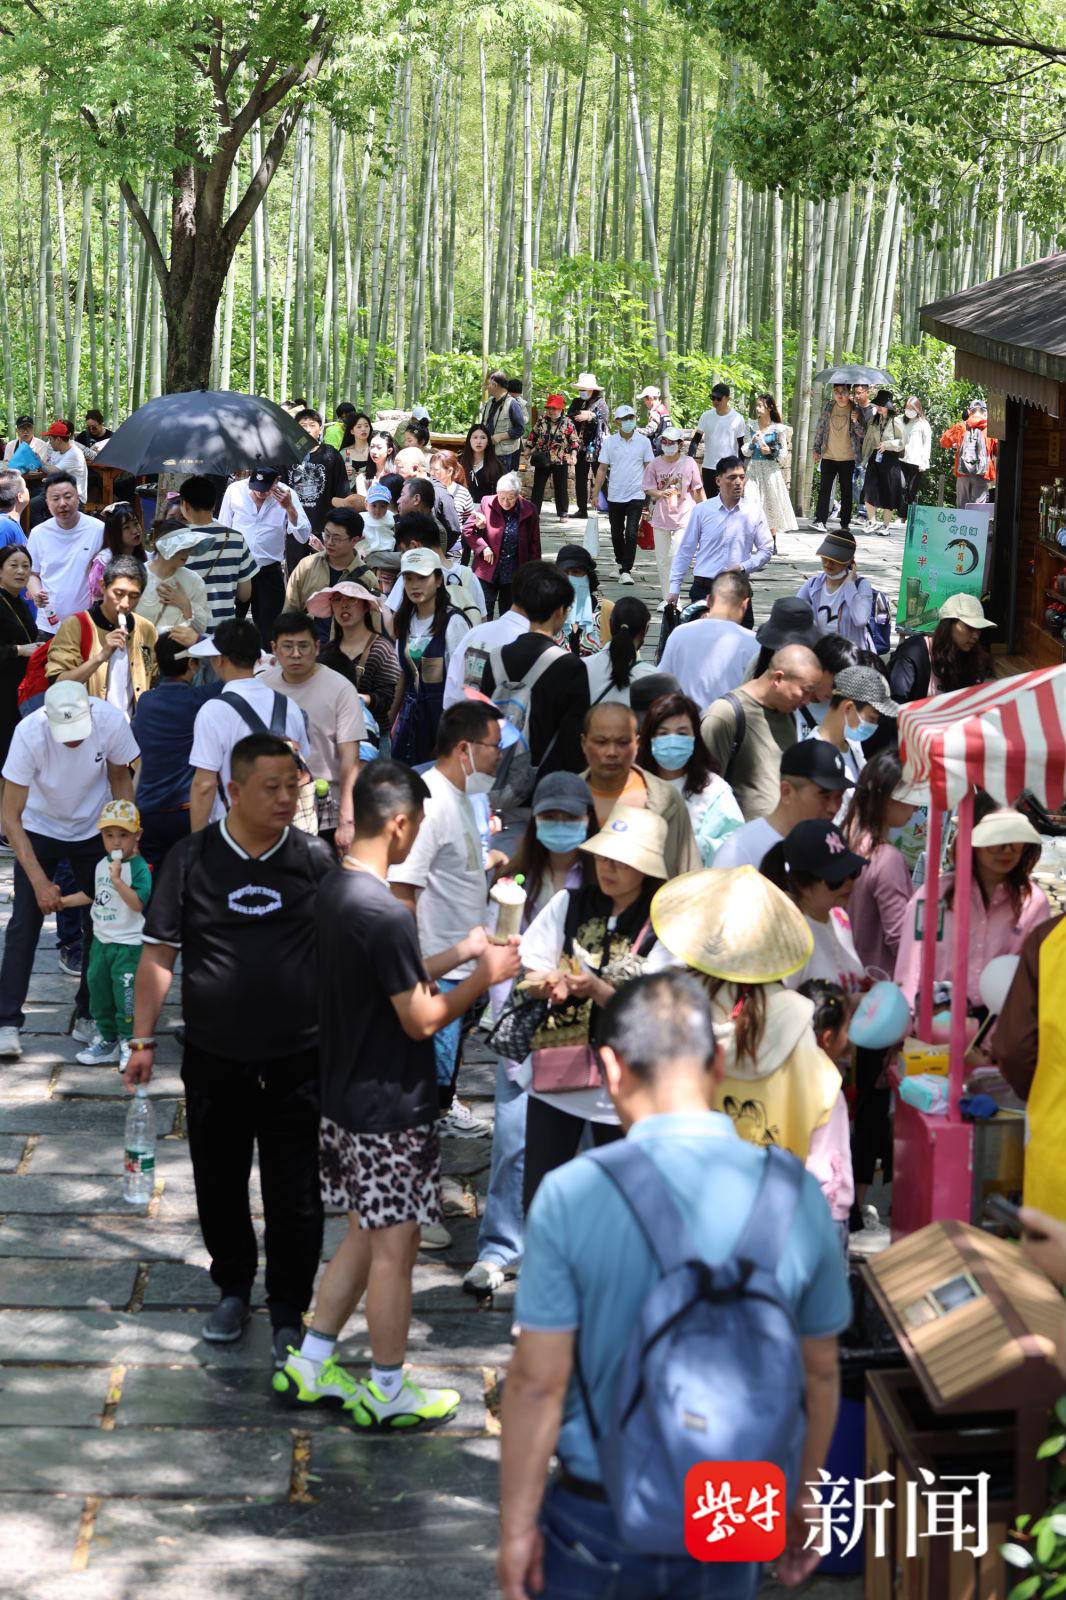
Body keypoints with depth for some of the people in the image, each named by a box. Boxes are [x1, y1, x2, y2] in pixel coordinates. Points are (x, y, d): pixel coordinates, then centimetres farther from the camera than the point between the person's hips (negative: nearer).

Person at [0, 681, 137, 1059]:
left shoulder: (111, 722, -27)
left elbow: (120, 779, -4)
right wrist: (39, 881, -33)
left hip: (93, 829, 2)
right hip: (39, 829, -2)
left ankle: (87, 1017, 15)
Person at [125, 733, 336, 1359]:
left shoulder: (316, 858, -1)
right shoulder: (192, 859, -3)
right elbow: (159, 955, 1)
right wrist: (143, 1039, -2)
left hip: (298, 1061, -1)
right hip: (214, 1061, 1)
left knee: (296, 1195, 3)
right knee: (220, 1185, 14)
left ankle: (289, 1313, 19)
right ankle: (234, 1289, 36)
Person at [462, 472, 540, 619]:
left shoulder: (529, 510, -4)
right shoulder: (487, 504, -6)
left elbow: (534, 544, 4)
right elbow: (467, 529, 1)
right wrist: (483, 547, -12)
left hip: (514, 574, 1)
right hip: (487, 571, -1)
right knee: (484, 614, 0)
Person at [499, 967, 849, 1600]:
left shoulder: (572, 1195, -18)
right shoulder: (797, 1196, -10)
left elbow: (537, 1383, -14)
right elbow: (820, 1374, 1)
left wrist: (517, 1527, -3)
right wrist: (804, 1499, 16)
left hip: (600, 1519, -2)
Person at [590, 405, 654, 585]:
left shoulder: (643, 441, 1)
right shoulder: (609, 442, 1)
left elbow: (648, 468, 5)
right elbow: (602, 469, 5)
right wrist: (595, 494, 2)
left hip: (636, 495, -2)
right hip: (615, 496, 2)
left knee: (631, 534, -12)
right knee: (617, 534, 12)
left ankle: (626, 570, -9)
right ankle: (621, 562, 35)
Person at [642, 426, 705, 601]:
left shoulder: (688, 463, -2)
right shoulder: (655, 464, 1)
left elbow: (698, 490, 5)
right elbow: (648, 488, 1)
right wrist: (661, 493, -20)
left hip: (683, 517, -3)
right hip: (661, 518, 3)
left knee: (676, 556, -13)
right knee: (662, 559, 6)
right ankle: (667, 598, 17)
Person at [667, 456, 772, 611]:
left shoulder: (754, 514, 4)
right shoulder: (702, 511, 2)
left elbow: (766, 549, 9)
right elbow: (685, 550, 5)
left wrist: (743, 567, -8)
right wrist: (674, 587, 3)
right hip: (703, 591, -1)